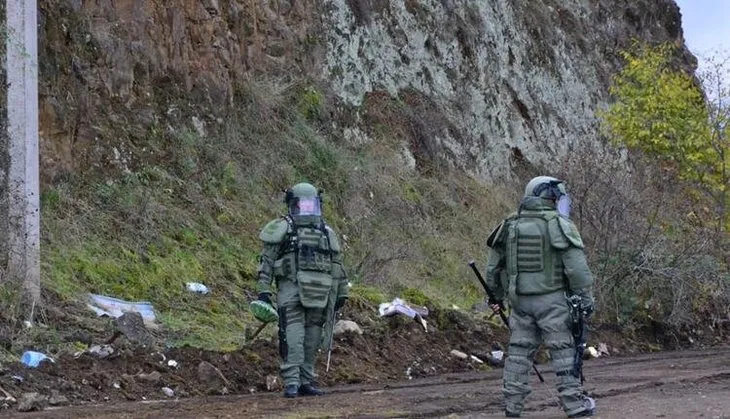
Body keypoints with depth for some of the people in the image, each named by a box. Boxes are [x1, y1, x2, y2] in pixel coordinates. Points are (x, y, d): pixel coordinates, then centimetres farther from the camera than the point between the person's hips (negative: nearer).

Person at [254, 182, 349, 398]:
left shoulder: (327, 232, 18)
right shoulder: (282, 228, 4)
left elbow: (337, 265, 23)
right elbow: (266, 260, -1)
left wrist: (341, 293, 19)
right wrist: (263, 289, -9)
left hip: (318, 294, 5)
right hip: (291, 289, -5)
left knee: (312, 338, 4)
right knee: (293, 336, -13)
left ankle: (306, 381, 10)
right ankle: (291, 382, -16)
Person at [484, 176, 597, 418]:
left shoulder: (510, 226, 9)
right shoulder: (559, 225, -7)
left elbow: (493, 265, 15)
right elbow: (576, 266, -12)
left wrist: (495, 295, 25)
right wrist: (586, 297, -6)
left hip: (519, 299, 5)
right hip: (551, 299, -5)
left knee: (519, 351, 9)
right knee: (563, 350, 0)